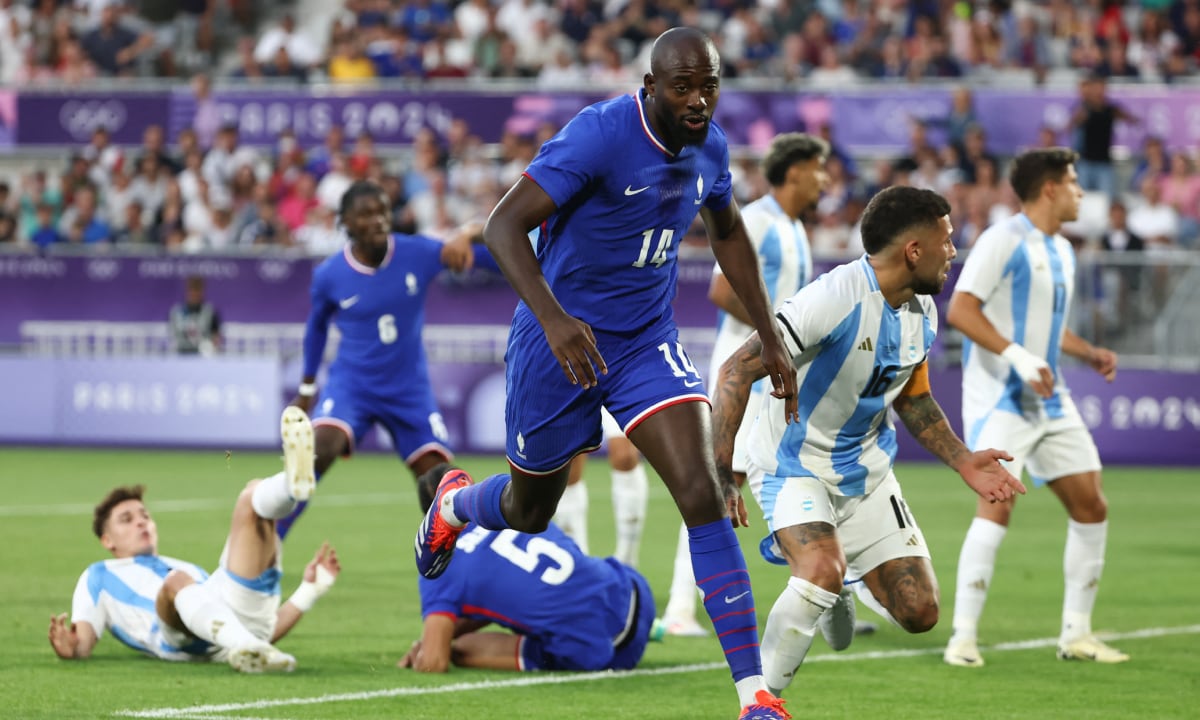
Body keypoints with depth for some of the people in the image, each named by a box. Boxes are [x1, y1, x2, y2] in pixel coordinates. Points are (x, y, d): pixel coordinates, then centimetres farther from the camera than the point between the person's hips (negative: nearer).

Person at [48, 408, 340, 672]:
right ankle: (245, 648, -67)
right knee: (178, 581, -40)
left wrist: (310, 588, 23)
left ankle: (293, 482, -44)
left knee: (255, 495, -6)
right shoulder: (100, 577, 35)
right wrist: (70, 647, -10)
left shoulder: (193, 571, 45)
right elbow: (83, 643, 15)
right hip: (182, 636, -4)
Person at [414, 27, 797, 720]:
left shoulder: (709, 146, -2)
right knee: (528, 512, 15)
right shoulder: (598, 135, -24)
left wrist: (771, 337, 16)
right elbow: (504, 225, -27)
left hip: (649, 344, 4)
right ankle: (454, 502, 56)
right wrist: (552, 317, -40)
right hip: (564, 339, -4)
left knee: (705, 497, -16)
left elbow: (728, 231, 19)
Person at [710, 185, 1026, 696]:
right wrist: (718, 473, -31)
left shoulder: (922, 313, 0)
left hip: (866, 472, 7)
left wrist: (962, 462, 6)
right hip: (794, 466, -7)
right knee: (823, 571, -34)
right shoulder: (835, 299, -26)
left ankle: (845, 584, 33)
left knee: (919, 613, -1)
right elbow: (739, 368, -26)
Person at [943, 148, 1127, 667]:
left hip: (1048, 400, 9)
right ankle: (963, 636, -14)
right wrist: (1017, 357, -28)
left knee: (1091, 507, 6)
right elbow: (960, 310, -20)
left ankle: (1075, 634, 15)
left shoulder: (1061, 251, 16)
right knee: (997, 504, -19)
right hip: (999, 396, -9)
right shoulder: (1004, 242, -11)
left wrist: (1089, 353, 13)